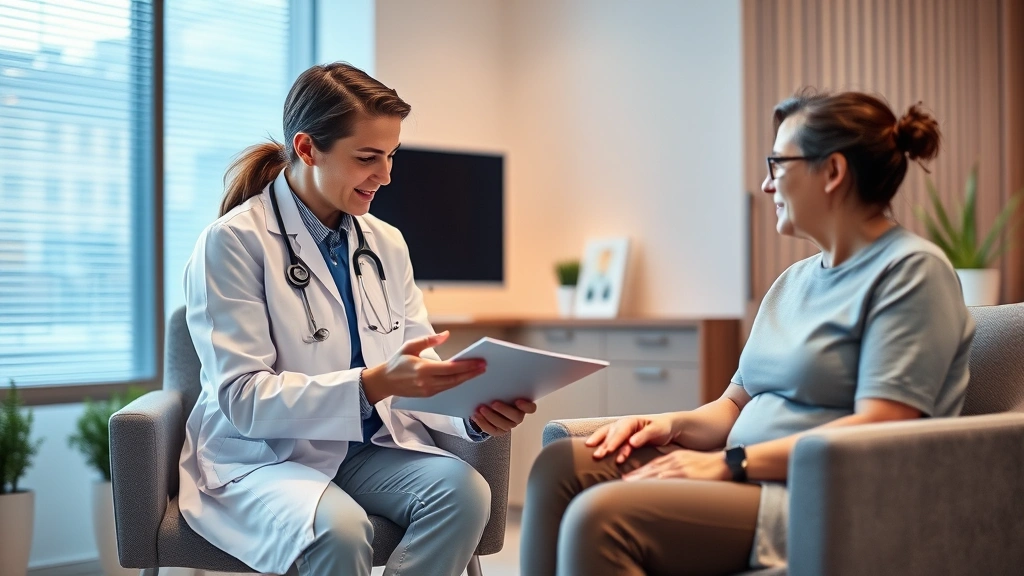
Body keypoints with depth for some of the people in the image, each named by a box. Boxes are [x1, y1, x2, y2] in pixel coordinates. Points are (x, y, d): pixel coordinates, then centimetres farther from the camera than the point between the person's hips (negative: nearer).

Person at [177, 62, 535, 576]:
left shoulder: (387, 244, 9)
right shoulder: (233, 242, -10)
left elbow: (415, 374, 8)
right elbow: (244, 400, -17)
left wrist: (474, 411, -15)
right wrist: (373, 384, -30)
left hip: (369, 448, 5)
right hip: (265, 455, -5)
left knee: (464, 489, -25)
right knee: (339, 528, -37)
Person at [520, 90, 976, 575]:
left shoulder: (912, 270, -7)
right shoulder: (795, 281, 20)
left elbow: (877, 428, -18)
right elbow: (737, 403, 23)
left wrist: (731, 462, -18)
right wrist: (675, 425, 0)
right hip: (755, 480, 9)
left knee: (600, 517, -28)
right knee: (560, 464, -5)